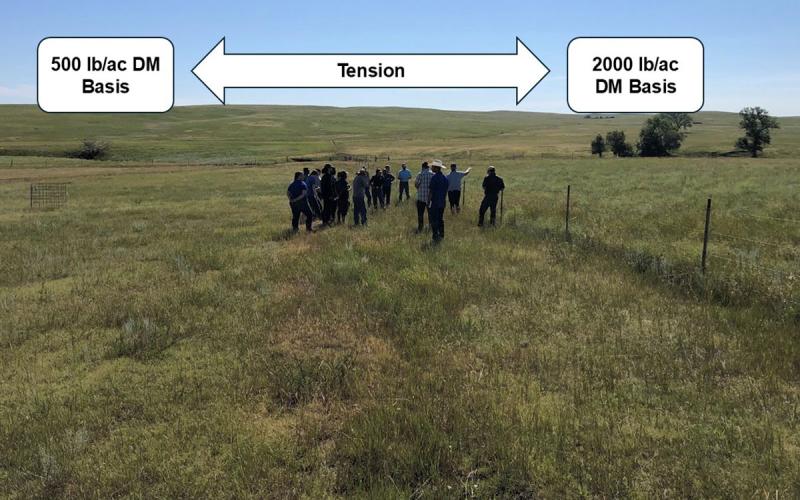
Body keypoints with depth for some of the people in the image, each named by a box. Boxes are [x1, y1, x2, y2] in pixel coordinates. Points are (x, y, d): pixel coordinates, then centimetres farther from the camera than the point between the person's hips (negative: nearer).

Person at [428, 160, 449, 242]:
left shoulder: (434, 177, -15)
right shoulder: (445, 178, 9)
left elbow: (431, 191, -15)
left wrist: (428, 202, -10)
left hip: (434, 202, -8)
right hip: (442, 202, 8)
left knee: (433, 220, -2)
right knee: (440, 219, 16)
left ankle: (436, 237, -3)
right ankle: (441, 235, 21)